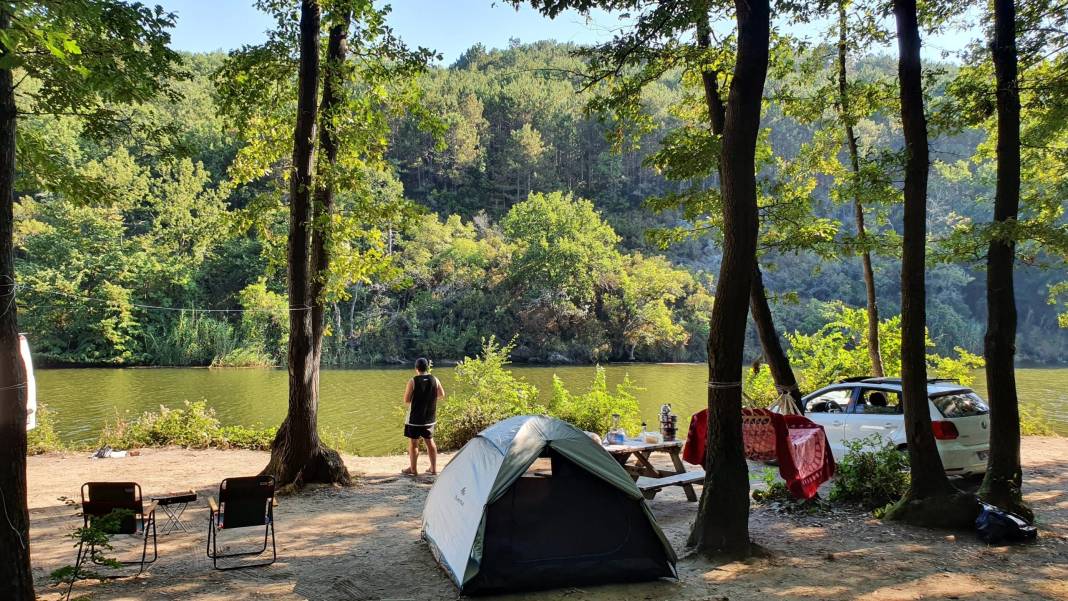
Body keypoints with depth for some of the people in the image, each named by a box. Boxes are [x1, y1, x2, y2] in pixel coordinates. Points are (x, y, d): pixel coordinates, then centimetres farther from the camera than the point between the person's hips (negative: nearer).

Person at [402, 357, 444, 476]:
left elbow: (406, 400, -14)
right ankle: (434, 468, 19)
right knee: (430, 441, 14)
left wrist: (414, 401, 7)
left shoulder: (413, 381, -14)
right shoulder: (435, 380, -3)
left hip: (415, 417, -4)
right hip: (429, 417, 4)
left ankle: (413, 469, 12)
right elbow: (442, 395, 8)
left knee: (413, 442, 7)